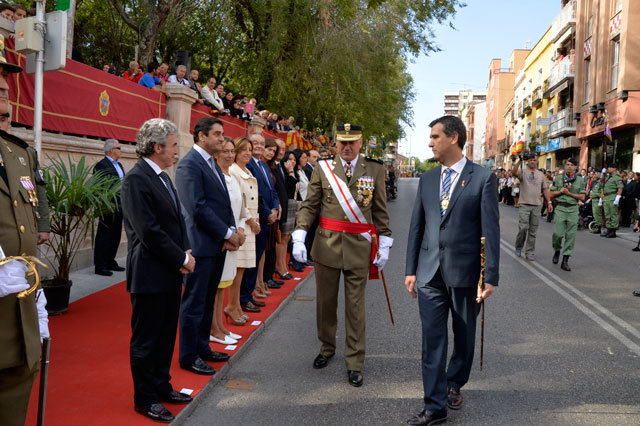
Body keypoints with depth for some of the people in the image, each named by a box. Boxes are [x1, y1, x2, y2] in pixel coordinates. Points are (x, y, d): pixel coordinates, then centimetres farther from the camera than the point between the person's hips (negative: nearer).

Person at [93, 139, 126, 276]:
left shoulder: (119, 165, 18)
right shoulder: (101, 165, -11)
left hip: (119, 207, 9)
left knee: (115, 236, 14)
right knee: (104, 237, -2)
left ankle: (110, 262, 25)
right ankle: (100, 266, 5)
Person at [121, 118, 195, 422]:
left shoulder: (162, 177, 12)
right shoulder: (136, 179, -17)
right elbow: (149, 231, -22)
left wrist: (185, 254, 0)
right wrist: (182, 259, -15)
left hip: (170, 271, 9)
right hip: (150, 274, -9)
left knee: (166, 334, 18)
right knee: (146, 339, 6)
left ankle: (161, 386, 34)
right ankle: (144, 398, 20)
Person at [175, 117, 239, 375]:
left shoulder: (213, 164, 16)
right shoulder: (189, 164, -14)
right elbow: (198, 208, -20)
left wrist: (232, 231, -2)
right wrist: (228, 233, -15)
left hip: (219, 244, 9)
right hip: (201, 244, -9)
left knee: (207, 301, 17)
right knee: (194, 303, 2)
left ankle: (202, 347, 30)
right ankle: (188, 356, 13)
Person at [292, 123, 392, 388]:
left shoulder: (375, 170, 2)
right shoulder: (323, 168, 2)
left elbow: (380, 211, 5)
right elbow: (309, 205, 0)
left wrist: (384, 245, 1)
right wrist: (299, 237, -10)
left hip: (359, 247, -1)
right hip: (326, 244, 1)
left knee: (355, 306, 5)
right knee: (325, 302, 13)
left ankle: (354, 363, 16)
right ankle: (327, 348, 35)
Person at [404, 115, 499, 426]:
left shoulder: (483, 178, -5)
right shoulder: (427, 179, 8)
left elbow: (491, 230, -8)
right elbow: (417, 226, 10)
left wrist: (491, 277, -11)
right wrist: (411, 269, 7)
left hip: (465, 272, -3)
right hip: (430, 272, 3)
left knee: (464, 337, 15)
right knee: (432, 339, 4)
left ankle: (454, 384, 39)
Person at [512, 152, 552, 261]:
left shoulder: (541, 174, 14)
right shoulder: (523, 172, 2)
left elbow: (545, 189, 14)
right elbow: (514, 172, -20)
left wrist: (549, 202, 6)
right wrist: (520, 160, -26)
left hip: (537, 205, 3)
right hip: (525, 204, -3)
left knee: (533, 231, 4)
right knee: (523, 228, -9)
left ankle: (530, 253, 10)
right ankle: (518, 248, 14)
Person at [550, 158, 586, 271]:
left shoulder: (579, 180, 8)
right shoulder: (558, 178, 8)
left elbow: (582, 197, 3)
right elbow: (552, 194, 6)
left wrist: (569, 193, -8)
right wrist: (562, 190, -10)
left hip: (573, 209, 1)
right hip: (560, 208, -1)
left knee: (571, 235, -2)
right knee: (558, 233, -8)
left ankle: (565, 261, 4)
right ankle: (557, 250, 23)